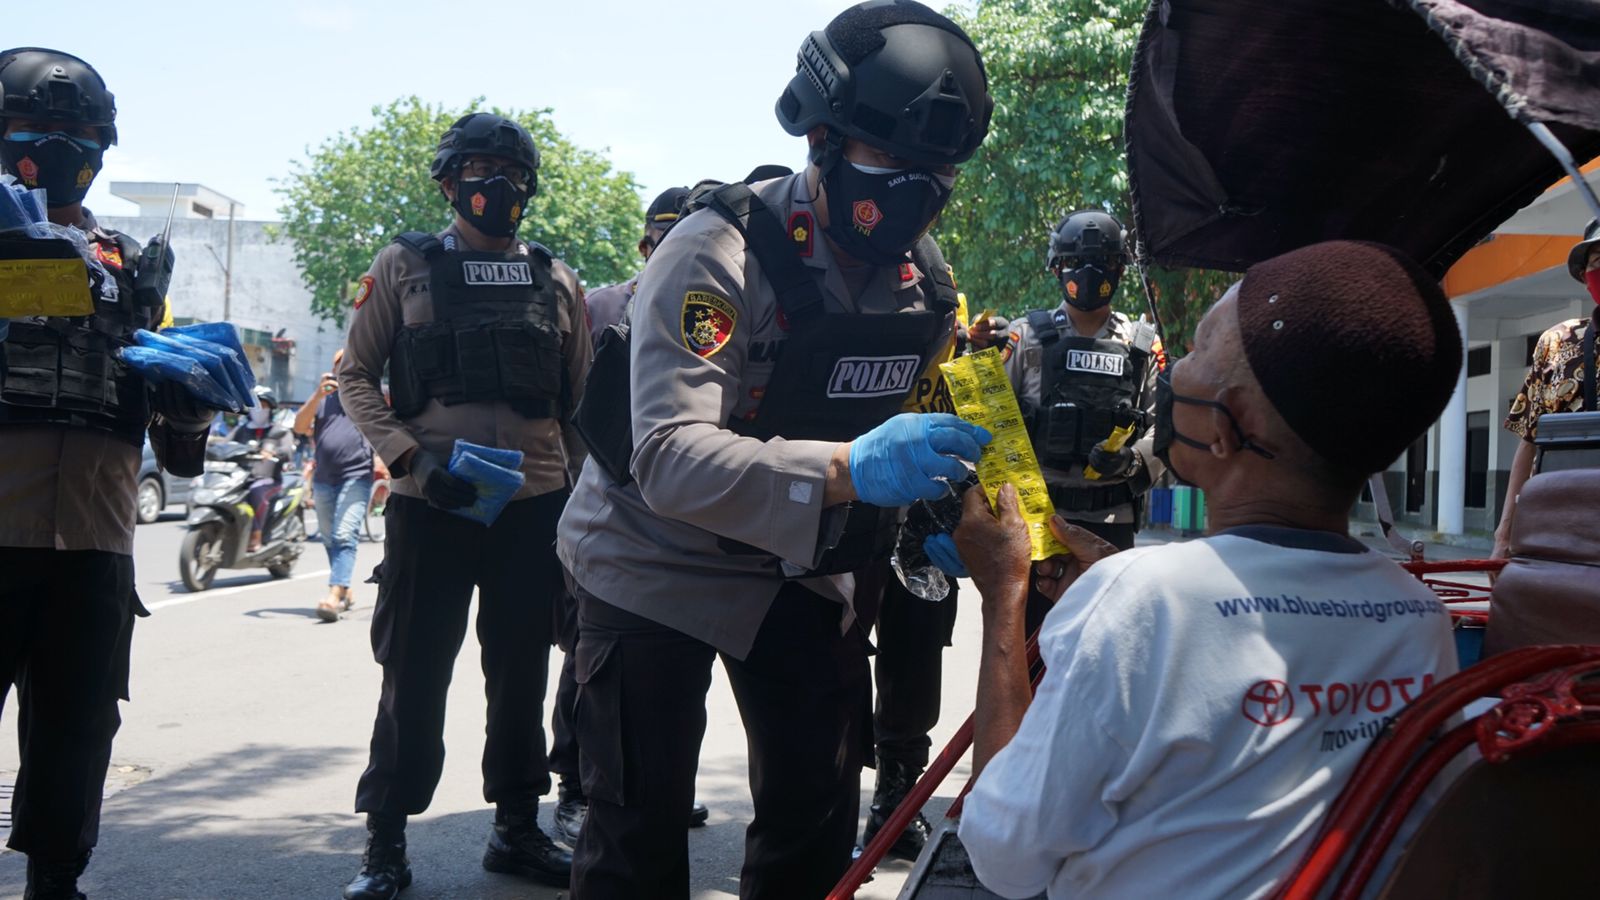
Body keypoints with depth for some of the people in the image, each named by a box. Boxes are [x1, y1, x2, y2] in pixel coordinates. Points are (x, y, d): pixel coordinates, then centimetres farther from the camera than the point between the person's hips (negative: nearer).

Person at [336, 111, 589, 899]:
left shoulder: (556, 280, 10)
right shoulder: (405, 266, 3)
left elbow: (579, 399, 15)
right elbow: (355, 376, 1)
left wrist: (579, 486, 8)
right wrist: (410, 458, -13)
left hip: (535, 505, 3)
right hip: (429, 506, -3)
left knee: (521, 674, 12)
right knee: (413, 677, 2)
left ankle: (517, 828, 24)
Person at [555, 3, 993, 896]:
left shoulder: (927, 279, -4)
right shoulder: (720, 253, -26)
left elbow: (916, 427, 9)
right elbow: (670, 461, -36)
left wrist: (948, 496, -14)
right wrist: (847, 471, -50)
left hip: (801, 567, 6)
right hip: (658, 562, -6)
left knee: (821, 819, 7)